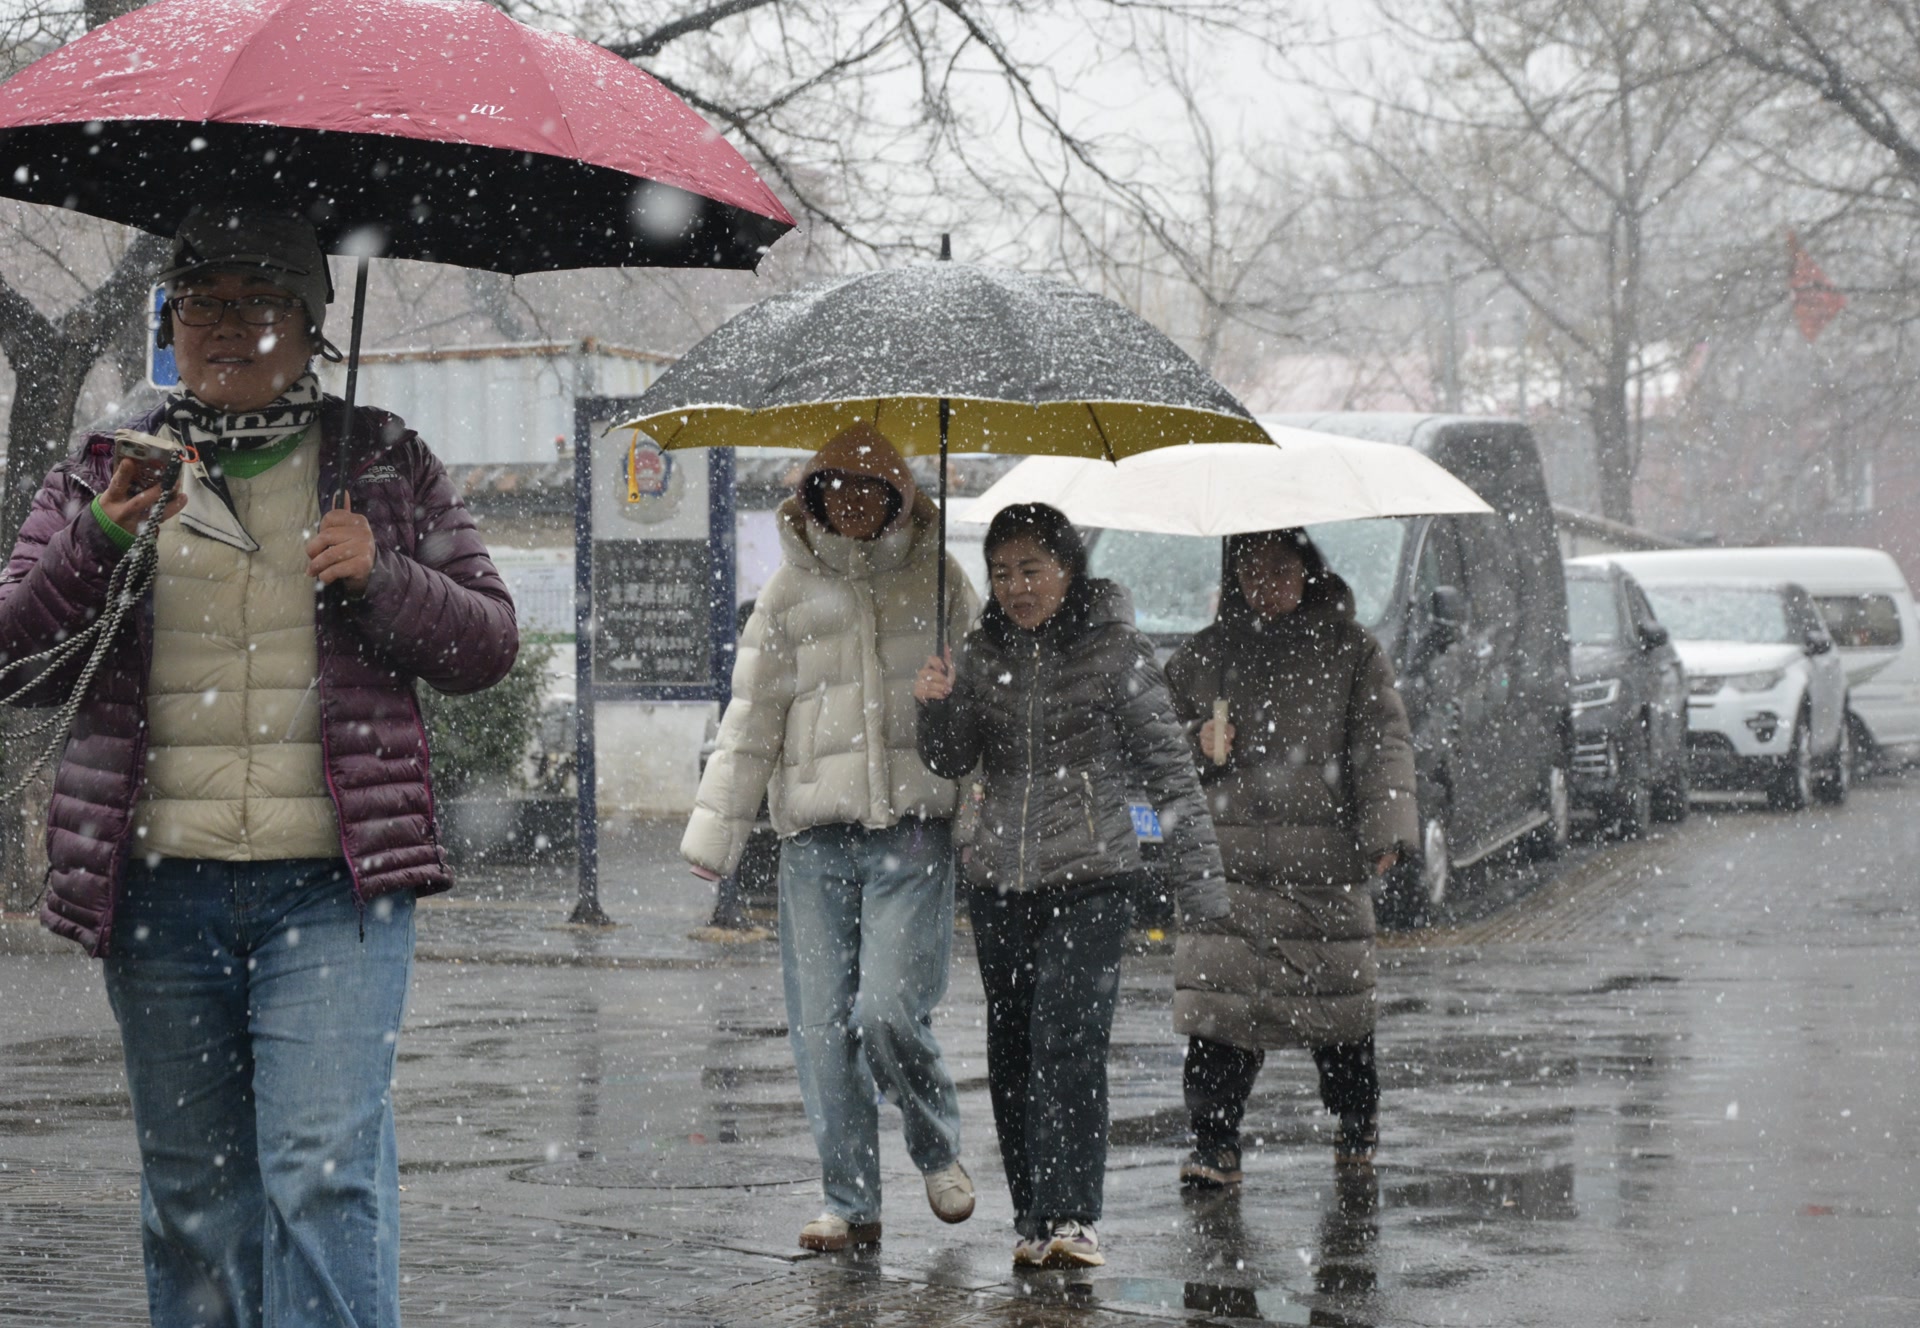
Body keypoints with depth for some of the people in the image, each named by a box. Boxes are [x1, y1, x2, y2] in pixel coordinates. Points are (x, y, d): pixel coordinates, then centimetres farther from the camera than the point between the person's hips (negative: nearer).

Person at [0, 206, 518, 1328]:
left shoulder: (382, 463, 10)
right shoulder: (107, 472, 13)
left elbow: (490, 642, 9)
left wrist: (381, 580, -9)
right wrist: (98, 544, -10)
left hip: (332, 878, -2)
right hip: (159, 884, 2)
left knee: (325, 1168, -13)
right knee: (193, 1186, 8)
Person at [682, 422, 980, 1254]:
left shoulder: (937, 581, 9)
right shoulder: (790, 592, 11)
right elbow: (752, 718, 12)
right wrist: (715, 831, 8)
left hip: (915, 827, -2)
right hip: (816, 833, 2)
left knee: (888, 1012, -14)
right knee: (820, 1023, 0)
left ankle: (938, 1151, 12)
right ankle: (851, 1203, 10)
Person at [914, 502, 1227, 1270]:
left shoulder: (1115, 651, -2)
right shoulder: (987, 652, 9)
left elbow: (1170, 773, -1)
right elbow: (952, 762, 8)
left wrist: (1201, 886, -4)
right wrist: (938, 708, -14)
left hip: (1091, 881, -5)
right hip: (999, 882, 5)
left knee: (1069, 1047, -15)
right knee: (1011, 1056, 6)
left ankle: (1072, 1218, -19)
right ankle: (1033, 1218, 14)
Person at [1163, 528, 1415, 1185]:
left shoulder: (1350, 650, 7)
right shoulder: (1201, 657, 12)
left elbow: (1383, 739, 1)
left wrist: (1386, 829, -11)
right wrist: (1199, 743, -2)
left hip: (1325, 860, -1)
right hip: (1226, 858, 1)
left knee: (1339, 1003, 6)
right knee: (1219, 1006, -9)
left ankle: (1357, 1129, 27)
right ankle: (1215, 1147, -6)